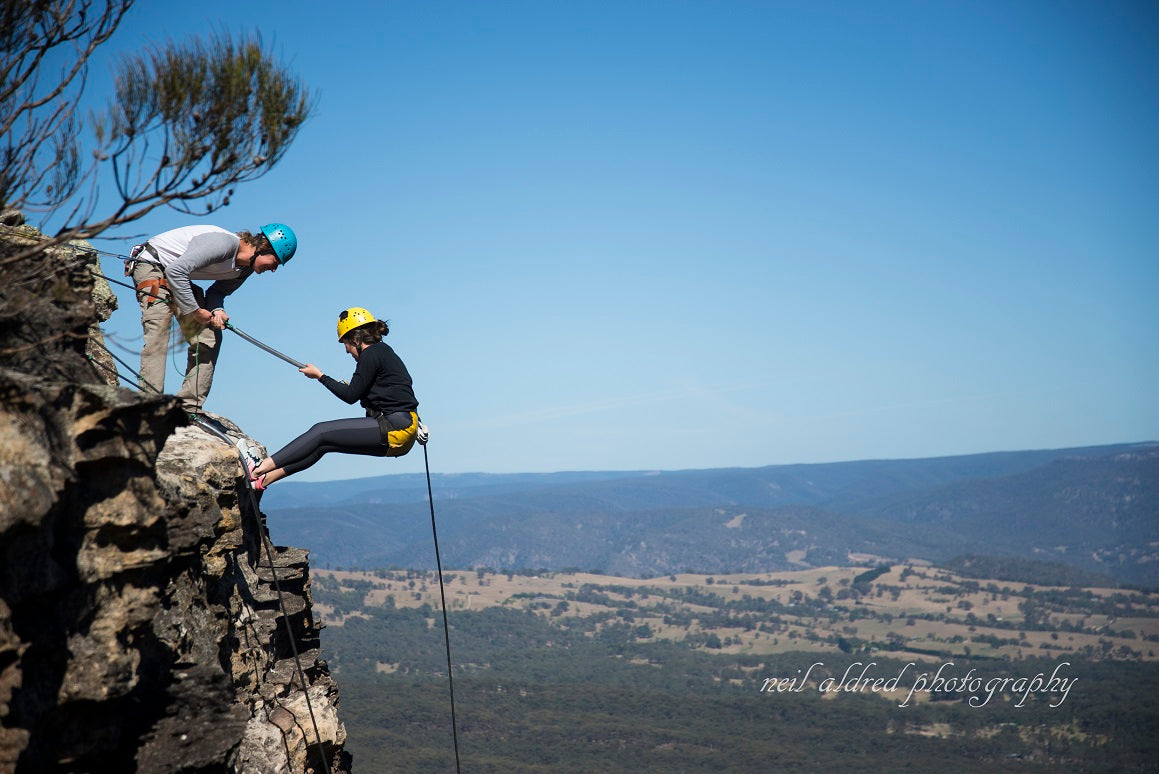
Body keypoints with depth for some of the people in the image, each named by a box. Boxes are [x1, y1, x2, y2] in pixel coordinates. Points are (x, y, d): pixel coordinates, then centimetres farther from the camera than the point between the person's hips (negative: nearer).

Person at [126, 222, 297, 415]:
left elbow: (217, 291, 6)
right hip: (152, 266, -9)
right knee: (158, 336, -23)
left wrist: (217, 310, -17)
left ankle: (189, 407, -1)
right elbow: (176, 271, -33)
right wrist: (194, 311, -27)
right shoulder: (224, 242, -31)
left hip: (178, 278, 9)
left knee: (209, 337, -1)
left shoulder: (246, 269, -2)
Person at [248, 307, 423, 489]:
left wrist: (320, 376, 1)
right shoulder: (384, 351, 19)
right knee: (323, 443, 8)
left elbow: (350, 396, -8)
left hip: (396, 429, -9)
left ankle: (261, 468, -9)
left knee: (321, 432, -8)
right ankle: (268, 477, 8)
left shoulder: (372, 353, -8)